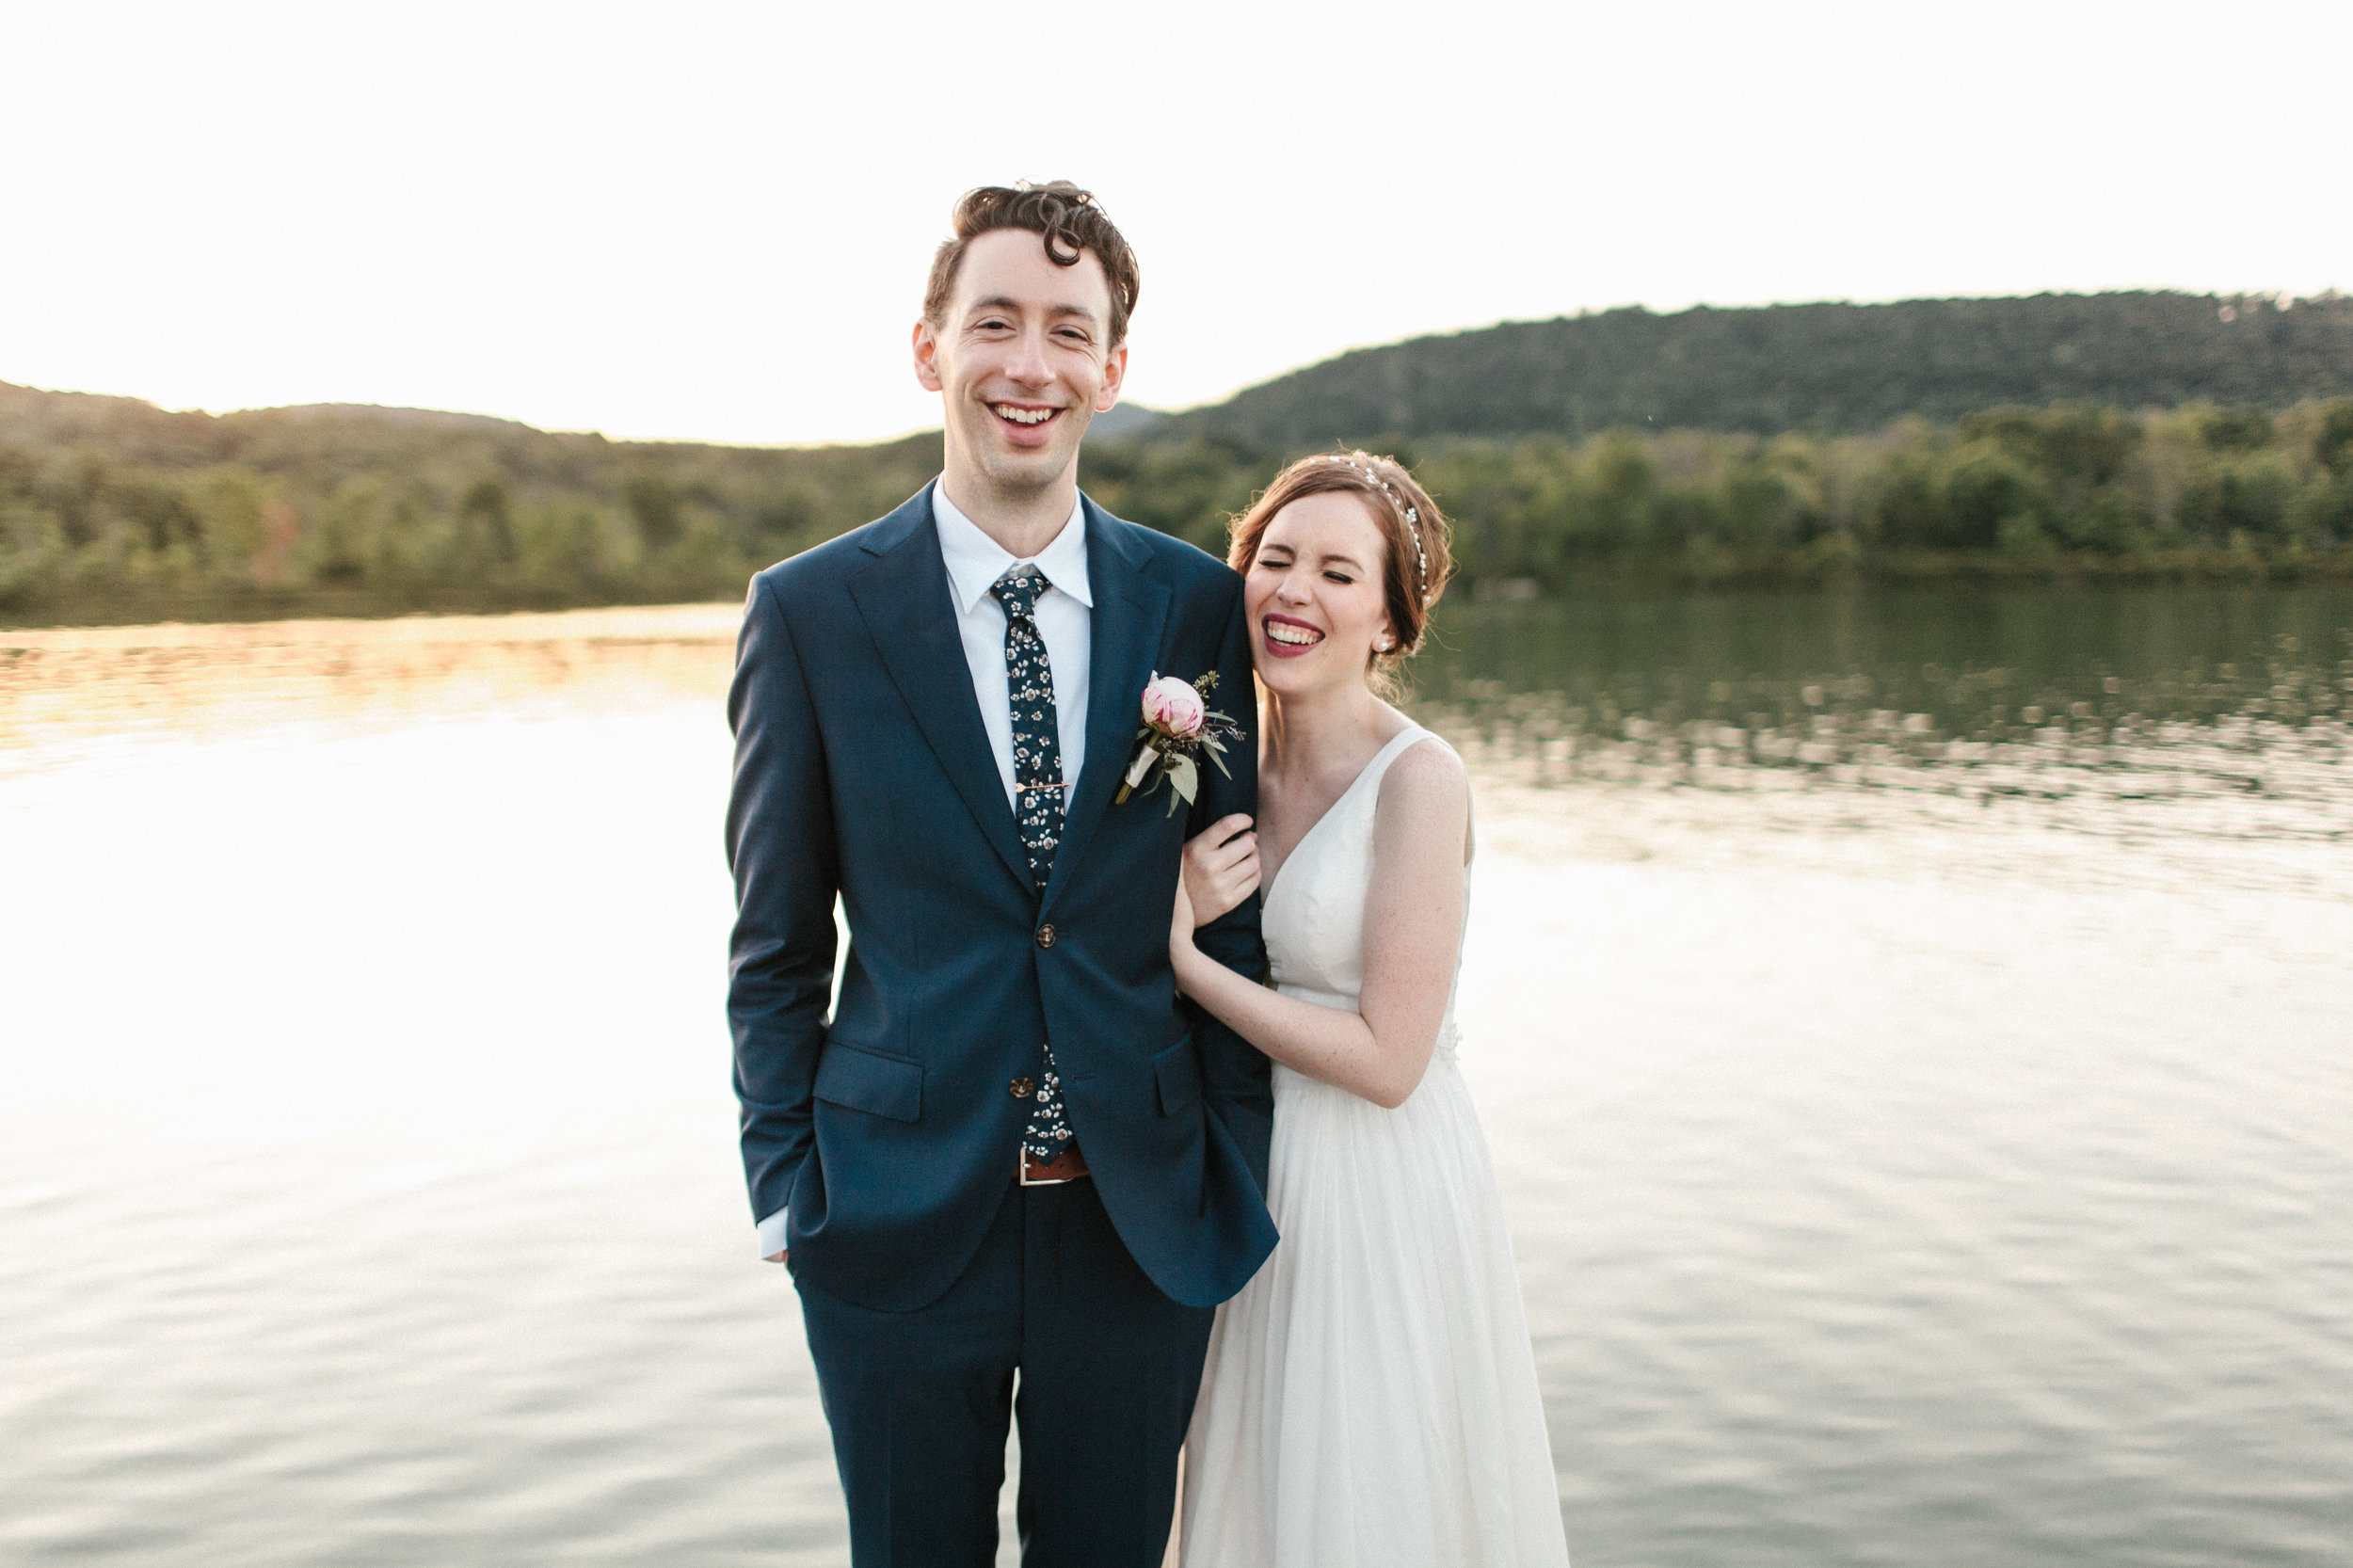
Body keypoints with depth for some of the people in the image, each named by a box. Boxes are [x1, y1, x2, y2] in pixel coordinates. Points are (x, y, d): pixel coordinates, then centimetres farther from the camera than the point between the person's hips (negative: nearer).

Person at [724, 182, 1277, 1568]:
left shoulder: (1198, 608, 0)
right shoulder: (811, 611, -4)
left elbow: (1233, 920, 4)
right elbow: (776, 947, 1)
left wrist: (1237, 1188, 3)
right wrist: (786, 1189, -2)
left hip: (1141, 1222, 1)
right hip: (901, 1220, -1)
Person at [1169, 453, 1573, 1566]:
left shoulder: (1418, 780, -17)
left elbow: (1386, 1059, -20)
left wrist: (1186, 959, -16)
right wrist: (1181, 910, -9)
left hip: (1380, 1191, -6)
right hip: (1258, 1181, 7)